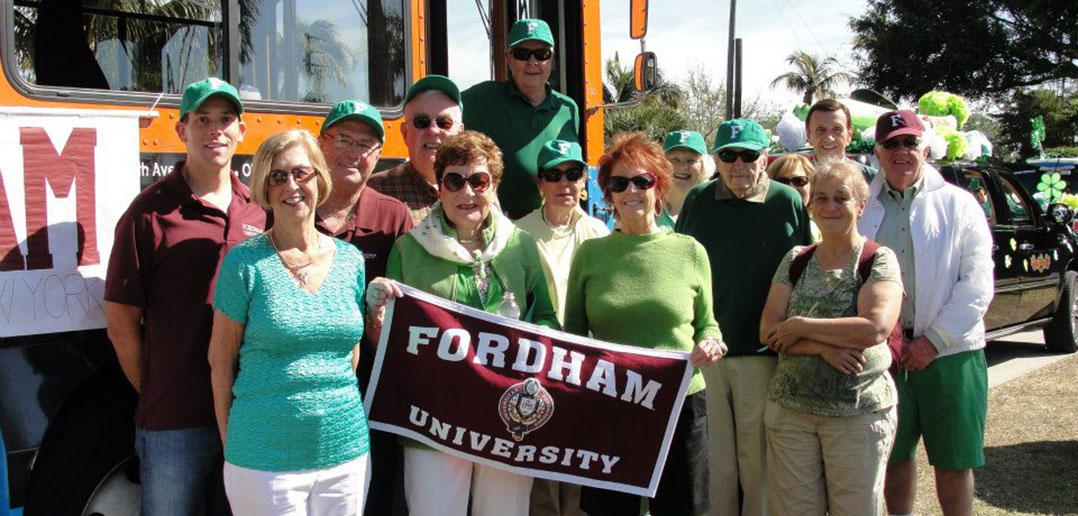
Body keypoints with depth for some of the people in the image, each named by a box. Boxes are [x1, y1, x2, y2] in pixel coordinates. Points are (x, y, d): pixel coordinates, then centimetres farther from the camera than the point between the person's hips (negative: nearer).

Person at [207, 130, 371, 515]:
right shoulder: (245, 263, -6)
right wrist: (231, 444, -1)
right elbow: (220, 361, -2)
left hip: (345, 452, 4)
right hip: (264, 458, -4)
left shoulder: (351, 260, 5)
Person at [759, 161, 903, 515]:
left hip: (859, 410, -3)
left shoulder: (879, 260, -3)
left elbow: (876, 327, -20)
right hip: (790, 407, 3)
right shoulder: (796, 260, 7)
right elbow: (768, 331, -1)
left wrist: (801, 327, -13)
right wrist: (823, 346, -17)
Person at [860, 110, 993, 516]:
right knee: (894, 453, 11)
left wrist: (935, 339, -10)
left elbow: (977, 283, -2)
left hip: (949, 352, -1)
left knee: (953, 462, 4)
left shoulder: (958, 204, 4)